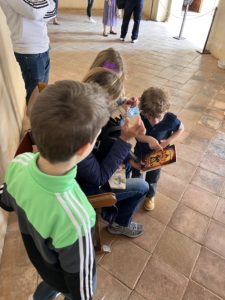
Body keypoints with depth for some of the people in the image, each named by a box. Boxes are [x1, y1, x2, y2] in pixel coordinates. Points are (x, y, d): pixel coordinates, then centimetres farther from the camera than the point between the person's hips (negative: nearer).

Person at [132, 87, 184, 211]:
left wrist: (168, 141, -21)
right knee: (136, 173, 25)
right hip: (140, 152, 1)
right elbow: (138, 135, -28)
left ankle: (150, 196, 52)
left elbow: (181, 129, -10)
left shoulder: (171, 119, -30)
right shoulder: (141, 117, -32)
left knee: (152, 178, 22)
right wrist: (149, 139, -46)